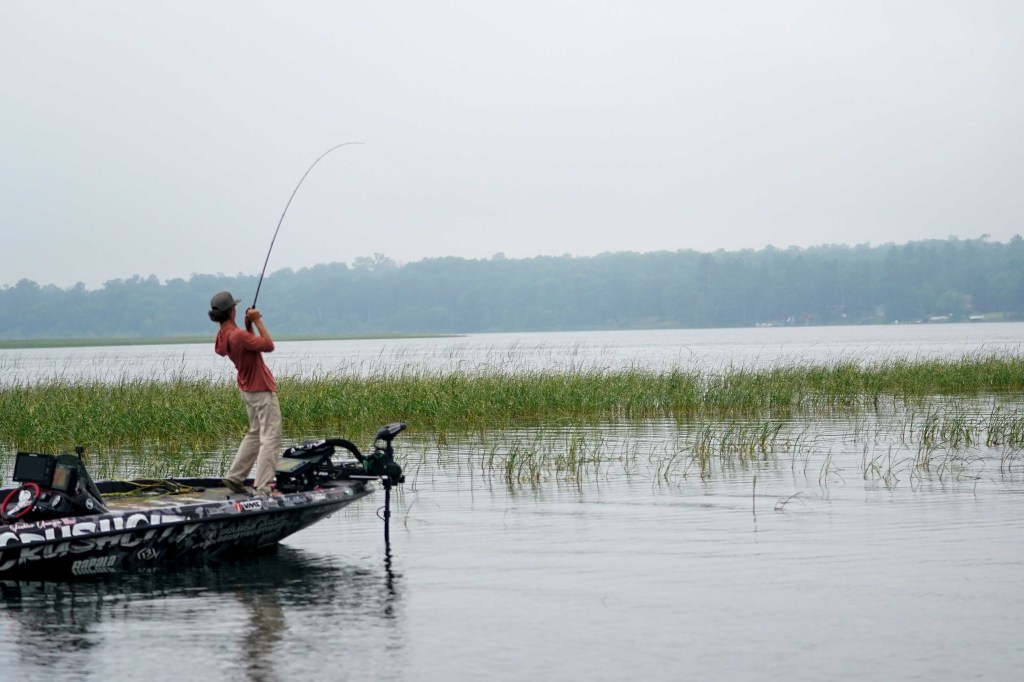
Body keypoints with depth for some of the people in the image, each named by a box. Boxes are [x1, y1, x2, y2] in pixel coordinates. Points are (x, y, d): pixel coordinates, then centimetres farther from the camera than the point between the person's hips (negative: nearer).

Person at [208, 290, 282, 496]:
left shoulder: (222, 337, 3)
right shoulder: (238, 336, -26)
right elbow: (268, 345, -24)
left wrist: (248, 325, 5)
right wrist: (257, 321, -19)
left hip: (248, 390, 10)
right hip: (262, 391, -10)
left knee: (255, 434, 23)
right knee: (271, 438, -7)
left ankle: (234, 477, 24)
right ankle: (263, 487, -12)